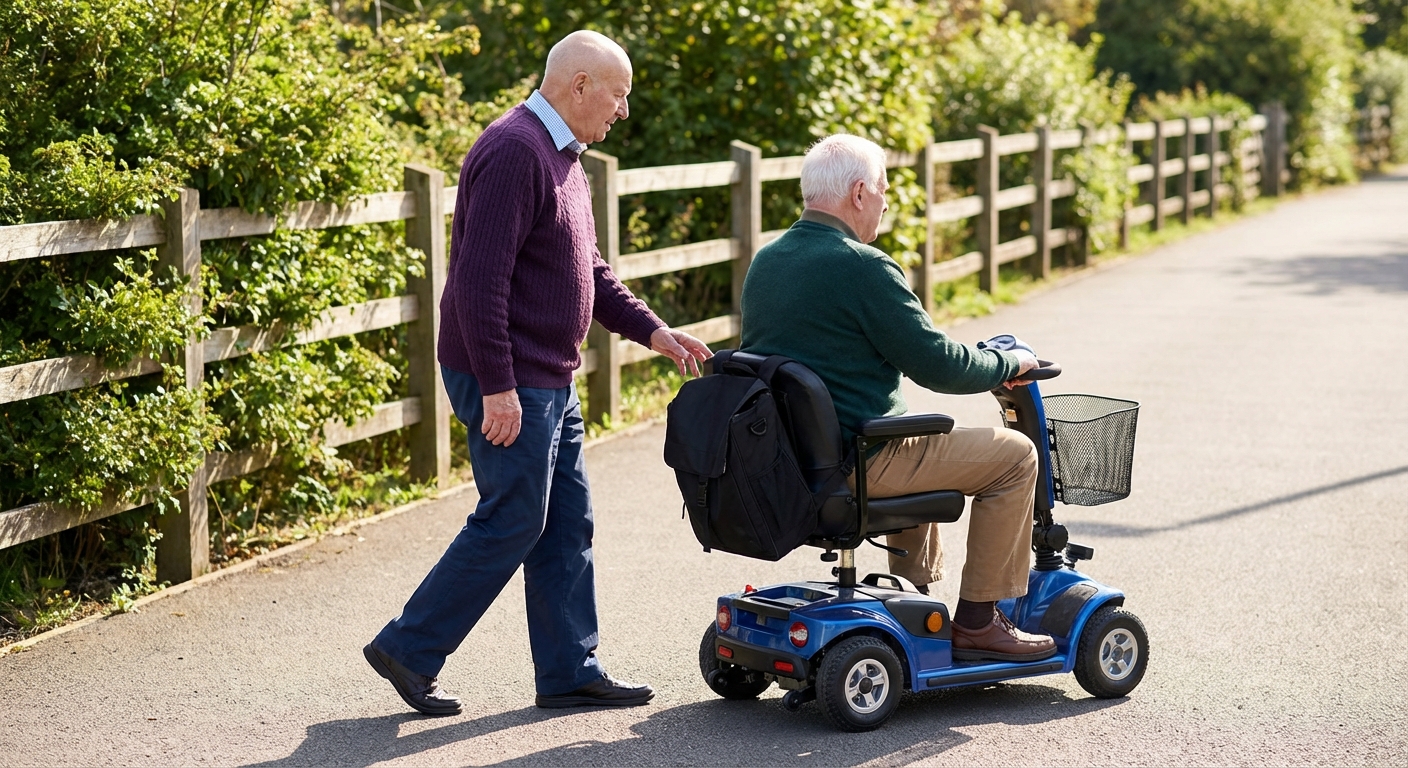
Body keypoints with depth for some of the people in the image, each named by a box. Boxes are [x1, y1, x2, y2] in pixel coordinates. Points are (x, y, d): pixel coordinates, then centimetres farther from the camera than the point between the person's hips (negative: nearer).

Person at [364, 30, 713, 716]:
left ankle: (569, 672, 19)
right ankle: (407, 650, 7)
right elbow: (481, 277, -24)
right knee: (511, 524, -4)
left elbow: (589, 271, 23)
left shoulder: (562, 158, 16)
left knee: (568, 525, 12)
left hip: (550, 383, 10)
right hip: (510, 385, -10)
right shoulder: (514, 152, -18)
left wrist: (653, 332, 13)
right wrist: (497, 387, -25)